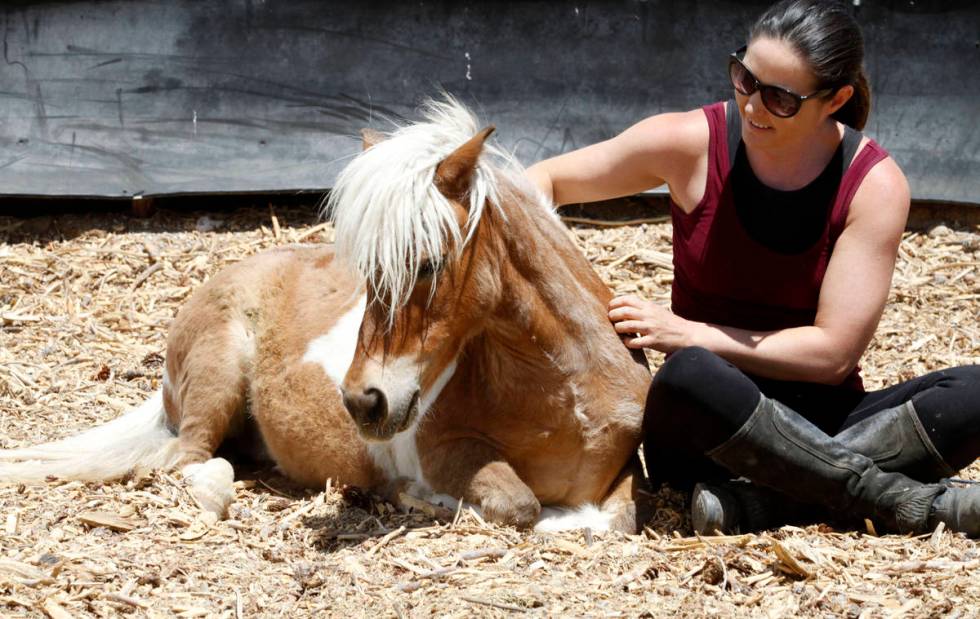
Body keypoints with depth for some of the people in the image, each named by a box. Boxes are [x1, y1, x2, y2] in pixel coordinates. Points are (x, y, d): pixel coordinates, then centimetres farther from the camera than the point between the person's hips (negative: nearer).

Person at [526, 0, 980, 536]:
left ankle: (758, 500, -34)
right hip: (703, 427, -1)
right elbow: (547, 180, 7)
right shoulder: (690, 142, -7)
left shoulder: (875, 184, -8)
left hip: (819, 422, 1)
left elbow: (833, 352, -12)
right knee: (689, 375, -39)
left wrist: (688, 334, -16)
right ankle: (899, 498, -30)